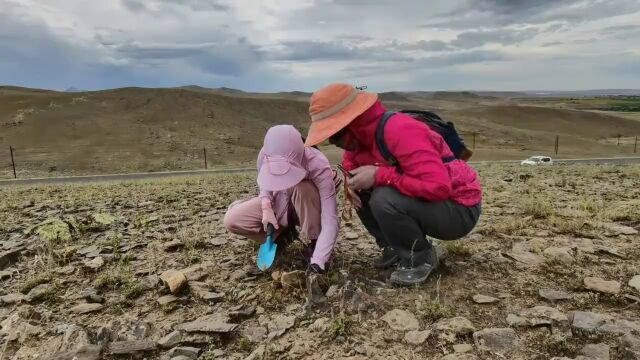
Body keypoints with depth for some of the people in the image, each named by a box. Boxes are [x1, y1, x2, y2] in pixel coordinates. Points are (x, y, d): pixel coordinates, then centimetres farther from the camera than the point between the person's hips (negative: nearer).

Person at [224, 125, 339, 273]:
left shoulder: (319, 167, -37)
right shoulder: (266, 156, -27)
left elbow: (331, 221, -39)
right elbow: (264, 183, -2)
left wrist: (317, 263, -47)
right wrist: (266, 207, -23)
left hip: (309, 210, -3)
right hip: (279, 205, 3)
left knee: (303, 188, -38)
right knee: (231, 220, -15)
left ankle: (315, 243, -14)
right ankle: (283, 234, 6)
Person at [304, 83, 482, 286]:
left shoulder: (400, 131, -29)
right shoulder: (362, 134, -3)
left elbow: (438, 186, -36)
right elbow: (350, 162, 19)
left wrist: (379, 176, -31)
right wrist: (352, 181, -6)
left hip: (459, 209, -8)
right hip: (422, 201, 8)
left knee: (384, 199, -30)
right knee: (361, 192, 0)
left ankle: (422, 257, -5)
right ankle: (396, 249, 10)